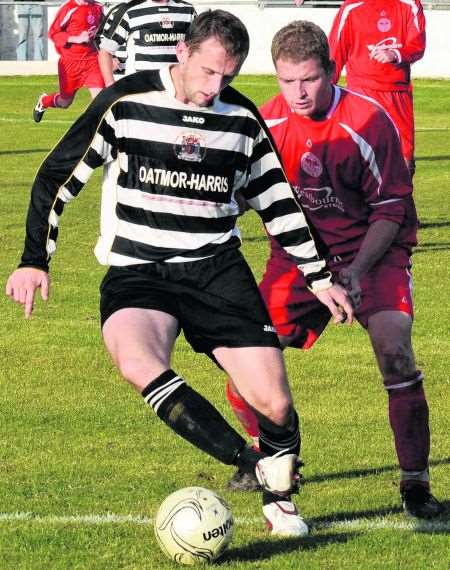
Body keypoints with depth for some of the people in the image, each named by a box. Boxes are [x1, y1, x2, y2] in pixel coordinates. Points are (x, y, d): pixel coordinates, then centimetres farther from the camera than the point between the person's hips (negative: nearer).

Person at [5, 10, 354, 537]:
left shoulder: (243, 119, 4)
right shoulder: (124, 103, -6)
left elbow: (277, 203, 17)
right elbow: (57, 177, 1)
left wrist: (319, 277, 16)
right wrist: (34, 261, -3)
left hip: (217, 270, 3)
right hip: (137, 272, -3)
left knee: (274, 403, -10)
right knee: (136, 362, -36)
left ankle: (279, 498, 20)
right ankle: (255, 466, -32)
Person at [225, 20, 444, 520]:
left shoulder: (368, 123, -20)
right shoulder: (270, 121, -8)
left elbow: (391, 211, -15)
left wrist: (358, 271, -26)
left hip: (372, 250, -4)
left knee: (393, 347, -27)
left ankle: (415, 482, -16)